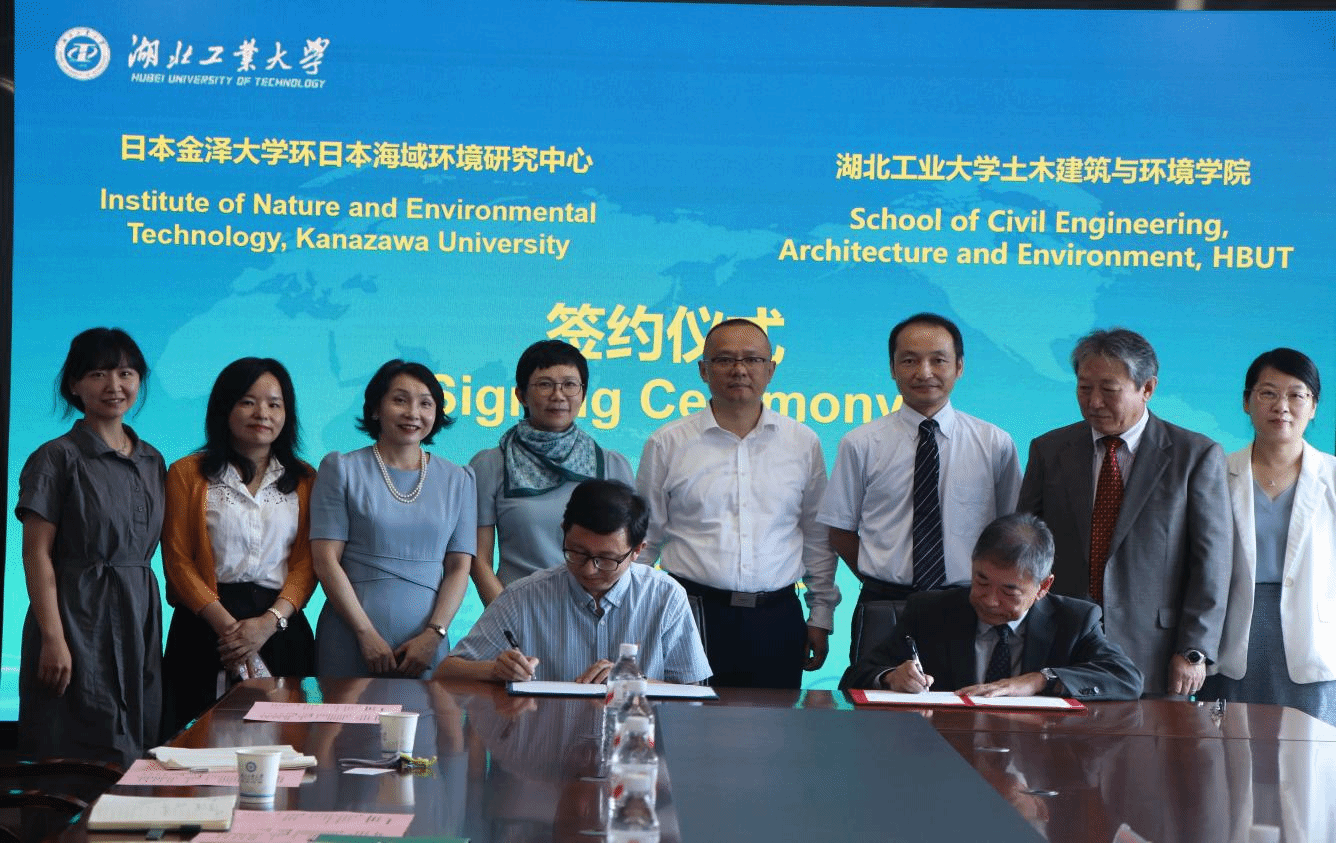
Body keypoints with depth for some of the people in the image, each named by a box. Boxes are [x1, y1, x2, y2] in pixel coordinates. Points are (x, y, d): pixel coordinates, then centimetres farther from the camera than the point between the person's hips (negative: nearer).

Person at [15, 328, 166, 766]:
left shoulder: (153, 462, 13)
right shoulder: (57, 458, -5)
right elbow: (37, 555, -9)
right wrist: (53, 638, -17)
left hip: (139, 619, 6)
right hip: (79, 619, -6)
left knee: (134, 760, 6)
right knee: (78, 771, -6)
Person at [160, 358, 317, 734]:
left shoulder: (304, 481, 12)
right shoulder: (188, 473, 7)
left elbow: (306, 564, 5)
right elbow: (177, 561, 0)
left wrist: (269, 622, -13)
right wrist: (227, 625, -13)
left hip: (281, 629, 2)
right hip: (205, 629, -1)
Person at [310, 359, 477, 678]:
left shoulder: (458, 481, 12)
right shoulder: (342, 470, 5)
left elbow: (459, 568, 8)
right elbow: (326, 561, -2)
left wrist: (434, 634, -7)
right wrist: (367, 634, -9)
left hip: (425, 644, 2)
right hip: (350, 644, -2)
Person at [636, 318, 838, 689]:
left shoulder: (803, 443, 9)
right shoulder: (667, 444, 4)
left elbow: (818, 537, 14)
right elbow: (644, 541, 8)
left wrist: (821, 616, 11)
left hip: (776, 618, 1)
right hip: (691, 614, -1)